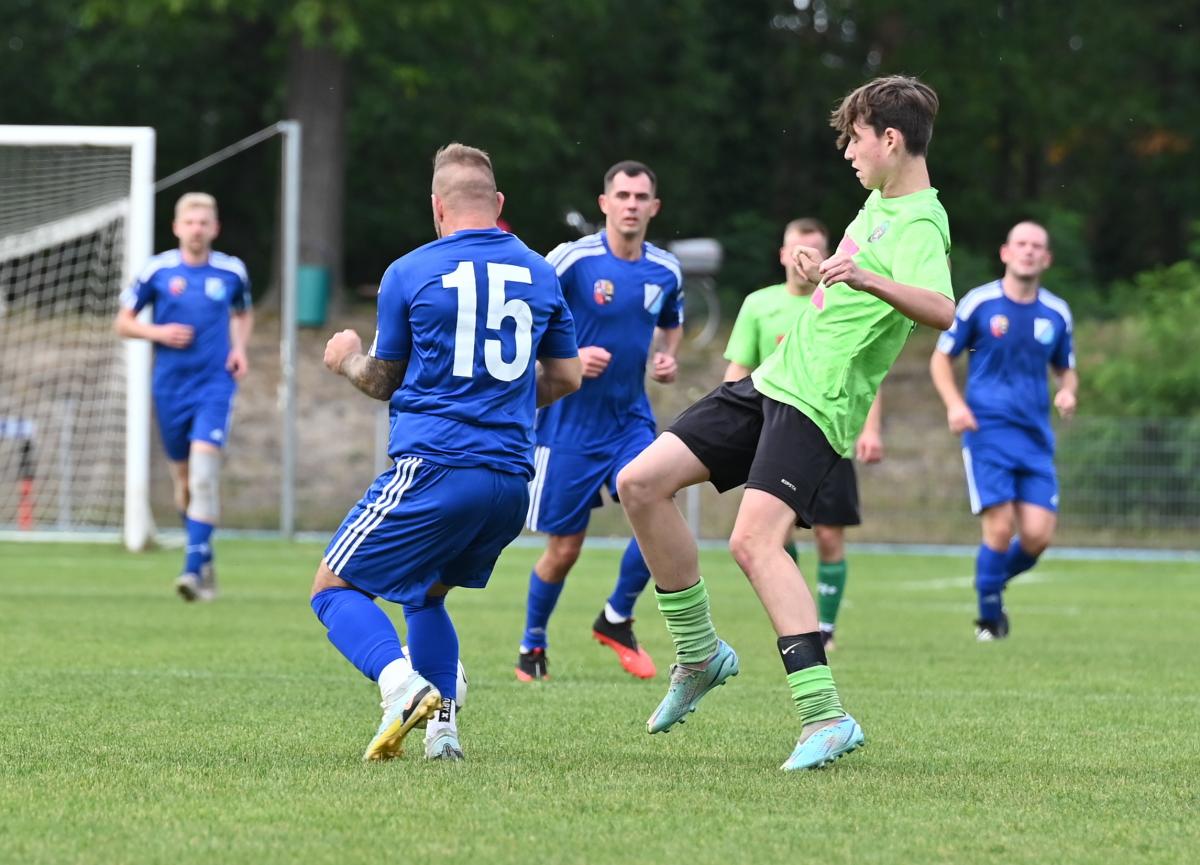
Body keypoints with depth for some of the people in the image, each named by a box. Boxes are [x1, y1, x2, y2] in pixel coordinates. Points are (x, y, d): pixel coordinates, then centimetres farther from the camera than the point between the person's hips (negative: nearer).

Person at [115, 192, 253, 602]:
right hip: (170, 387, 2)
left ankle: (194, 569, -21)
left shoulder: (232, 271, 2)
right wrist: (158, 332, -11)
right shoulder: (157, 271, -1)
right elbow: (123, 322, 7)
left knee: (204, 472, -18)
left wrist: (240, 347, 3)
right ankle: (205, 558, 32)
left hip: (215, 384, -2)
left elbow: (244, 313, 21)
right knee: (184, 477, 10)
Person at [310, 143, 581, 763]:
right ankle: (442, 725, 7)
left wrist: (348, 360, 32)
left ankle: (403, 686, -24)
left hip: (435, 468, -5)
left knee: (334, 588, 2)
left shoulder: (409, 274, 0)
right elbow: (566, 377, 18)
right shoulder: (540, 275, 11)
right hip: (511, 479, 5)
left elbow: (386, 380, 10)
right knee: (425, 595, 24)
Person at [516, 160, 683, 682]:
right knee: (564, 548, 1)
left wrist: (668, 358, 2)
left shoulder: (665, 271, 2)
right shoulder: (572, 260, -13)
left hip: (631, 419, 4)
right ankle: (532, 644, 26)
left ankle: (617, 619, 6)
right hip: (571, 423, -4)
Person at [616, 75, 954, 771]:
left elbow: (942, 310, -38)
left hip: (817, 406, -9)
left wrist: (868, 280, -51)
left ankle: (825, 715, -30)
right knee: (641, 484, 4)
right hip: (773, 381, 9)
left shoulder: (919, 227, -16)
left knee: (755, 539, -27)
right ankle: (700, 654, 15)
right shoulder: (878, 201, 14)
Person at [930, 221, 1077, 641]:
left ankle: (995, 580, 24)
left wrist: (1067, 391, -3)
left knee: (1037, 535, -7)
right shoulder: (978, 303, -2)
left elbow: (1066, 369, 20)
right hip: (987, 431, -3)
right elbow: (941, 358, 6)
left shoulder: (1056, 313, 8)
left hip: (1036, 438, 3)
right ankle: (989, 618, 6)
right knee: (1000, 528, -14)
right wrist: (954, 403, -10)